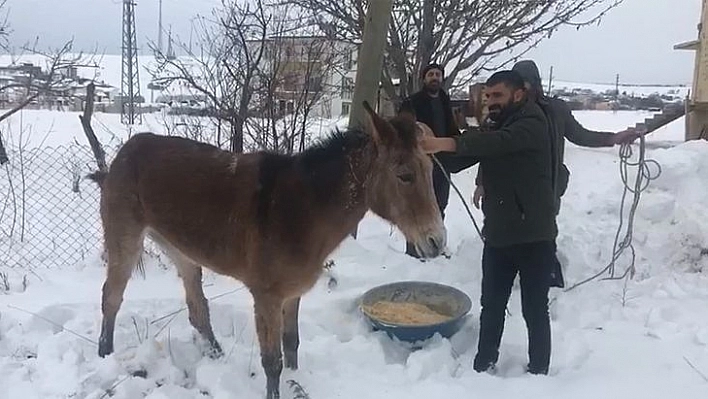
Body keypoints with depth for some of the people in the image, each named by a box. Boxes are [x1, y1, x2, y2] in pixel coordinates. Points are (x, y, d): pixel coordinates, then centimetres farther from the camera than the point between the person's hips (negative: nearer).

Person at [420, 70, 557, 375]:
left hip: (533, 236, -7)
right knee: (491, 306, 14)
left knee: (534, 309, 5)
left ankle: (538, 371, 20)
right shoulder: (495, 128, 17)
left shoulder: (532, 124, -11)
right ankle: (483, 365, 28)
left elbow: (497, 142, -32)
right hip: (497, 234, 7)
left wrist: (443, 143, -41)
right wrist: (432, 146, -9)